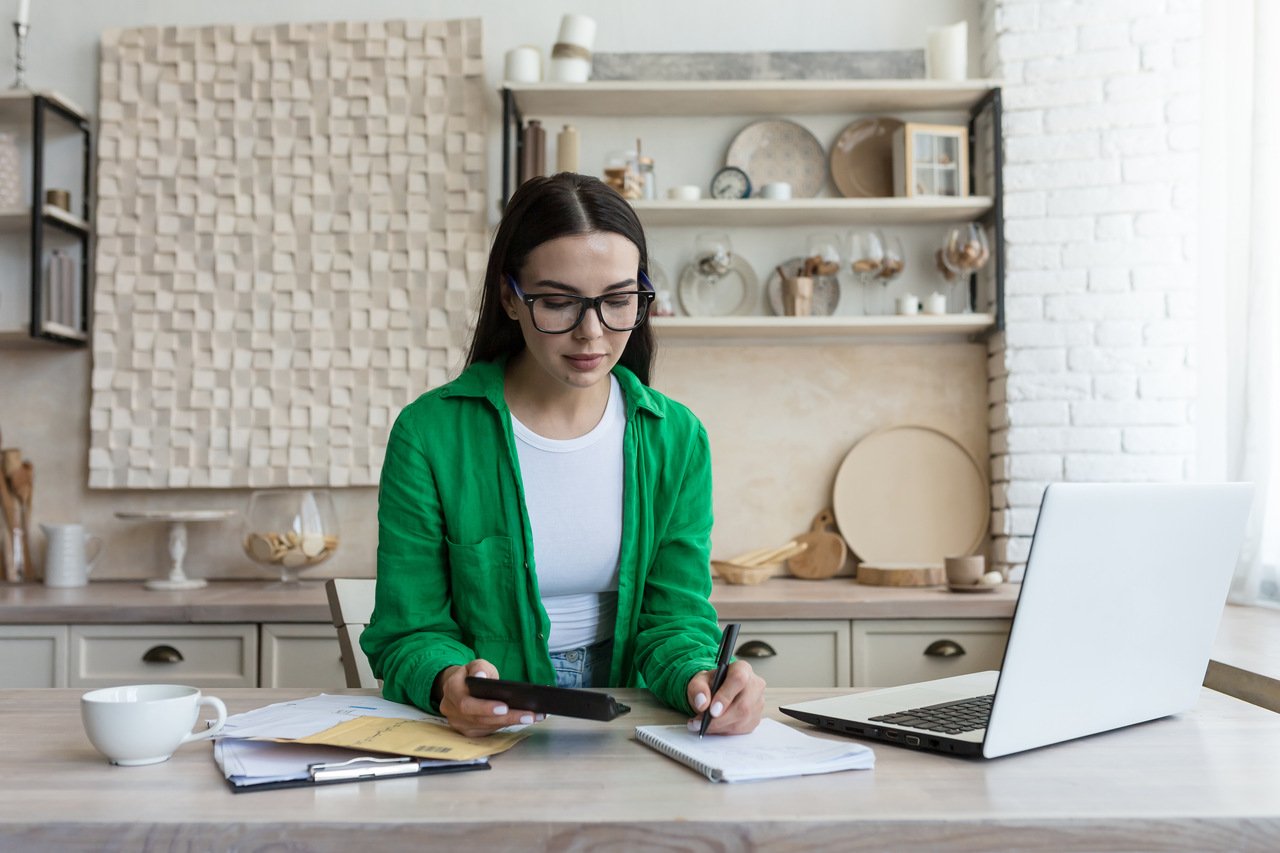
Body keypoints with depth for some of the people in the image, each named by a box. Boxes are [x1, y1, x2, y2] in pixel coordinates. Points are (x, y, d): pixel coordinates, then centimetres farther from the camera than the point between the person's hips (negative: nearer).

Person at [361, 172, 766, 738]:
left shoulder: (676, 439, 2)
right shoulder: (429, 435, -7)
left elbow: (675, 615, 0)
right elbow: (408, 632, -3)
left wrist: (700, 676, -22)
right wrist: (448, 682, -26)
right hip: (485, 735, -2)